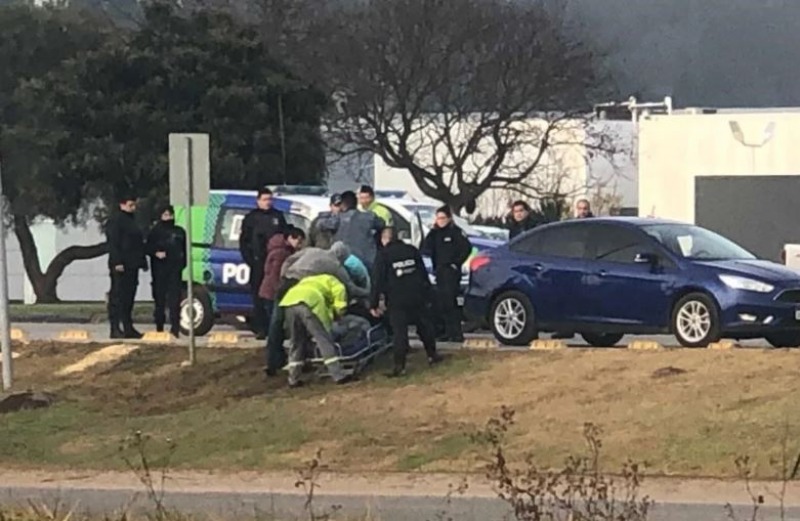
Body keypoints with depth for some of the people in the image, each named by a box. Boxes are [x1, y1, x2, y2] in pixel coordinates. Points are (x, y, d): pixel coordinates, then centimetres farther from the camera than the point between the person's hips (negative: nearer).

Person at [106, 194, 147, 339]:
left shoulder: (132, 221, 20)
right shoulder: (115, 221, -7)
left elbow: (139, 243, 24)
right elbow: (113, 243, -15)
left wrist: (142, 261, 16)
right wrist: (117, 262, -22)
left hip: (132, 266, 9)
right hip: (120, 267, -9)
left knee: (129, 298, 11)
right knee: (117, 297, -8)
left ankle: (128, 328, 15)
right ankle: (115, 329, -9)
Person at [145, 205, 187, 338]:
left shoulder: (180, 232, 14)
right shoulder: (156, 231, 7)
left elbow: (185, 249, 18)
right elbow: (148, 247, 4)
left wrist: (182, 262, 3)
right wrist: (156, 253, -16)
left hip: (175, 268, 1)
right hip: (160, 268, -1)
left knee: (175, 297, -7)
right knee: (159, 297, 2)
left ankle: (175, 327, -10)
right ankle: (159, 326, 10)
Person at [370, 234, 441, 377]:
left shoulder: (383, 255, -5)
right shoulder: (412, 251, 8)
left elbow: (378, 280, -7)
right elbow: (424, 274, 12)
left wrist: (374, 303, -4)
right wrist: (429, 296, 17)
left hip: (397, 301, -4)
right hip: (418, 298, 4)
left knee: (399, 332, -4)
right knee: (425, 326, 18)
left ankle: (399, 366, -8)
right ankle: (432, 355, 29)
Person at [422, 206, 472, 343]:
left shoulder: (455, 231, -4)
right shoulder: (436, 233, 14)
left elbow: (467, 248, -11)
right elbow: (425, 249, 6)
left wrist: (457, 263, -11)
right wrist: (432, 231, -2)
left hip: (451, 271, -7)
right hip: (439, 272, 7)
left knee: (450, 302, -12)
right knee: (442, 303, 7)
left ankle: (457, 334, -12)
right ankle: (449, 332, 15)